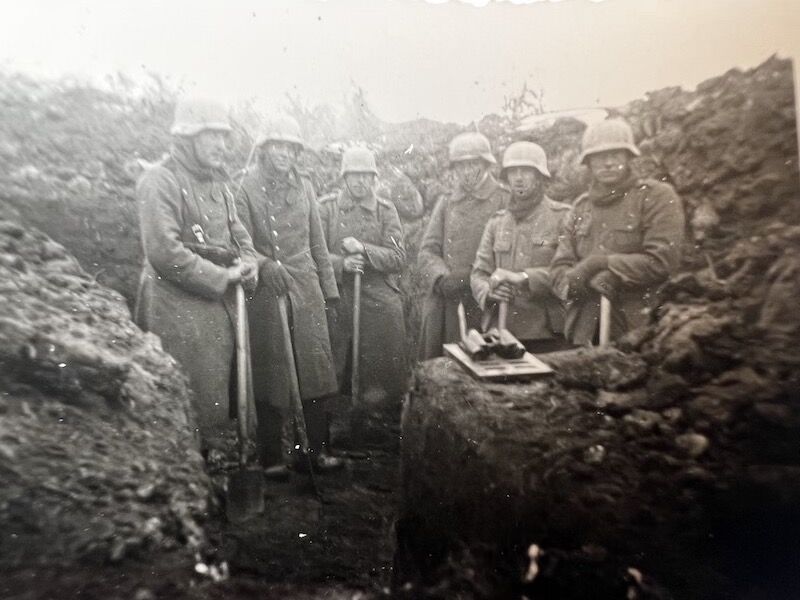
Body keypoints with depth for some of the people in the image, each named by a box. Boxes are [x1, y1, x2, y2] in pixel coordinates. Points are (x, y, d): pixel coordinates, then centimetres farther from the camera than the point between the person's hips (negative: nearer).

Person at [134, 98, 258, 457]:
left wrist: (248, 262, -1)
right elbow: (163, 251, -20)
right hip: (180, 303, -8)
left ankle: (217, 453, 28)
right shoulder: (160, 181, -11)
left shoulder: (217, 182, 14)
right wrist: (222, 276, -16)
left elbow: (237, 231, 21)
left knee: (219, 390, 14)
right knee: (194, 394, -2)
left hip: (221, 303, 8)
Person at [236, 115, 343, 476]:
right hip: (266, 290, -4)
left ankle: (317, 448, 15)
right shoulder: (247, 187, -1)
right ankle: (272, 455, 13)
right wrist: (266, 264, -24)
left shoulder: (303, 185, 12)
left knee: (314, 365, 3)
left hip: (306, 287, 4)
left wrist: (329, 286, 13)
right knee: (271, 371, 2)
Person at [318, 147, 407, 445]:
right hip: (336, 298, -1)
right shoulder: (326, 207, 5)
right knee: (331, 373, 3)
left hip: (379, 299, 1)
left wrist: (363, 249, -13)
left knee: (384, 370, 4)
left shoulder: (386, 210, 8)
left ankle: (378, 425, 20)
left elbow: (398, 258, 1)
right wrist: (342, 263, -17)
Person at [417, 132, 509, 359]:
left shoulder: (504, 201, 2)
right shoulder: (445, 203, 14)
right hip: (443, 303, 4)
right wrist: (442, 278, -11)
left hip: (485, 305, -3)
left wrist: (472, 276, -15)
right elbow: (428, 250, 8)